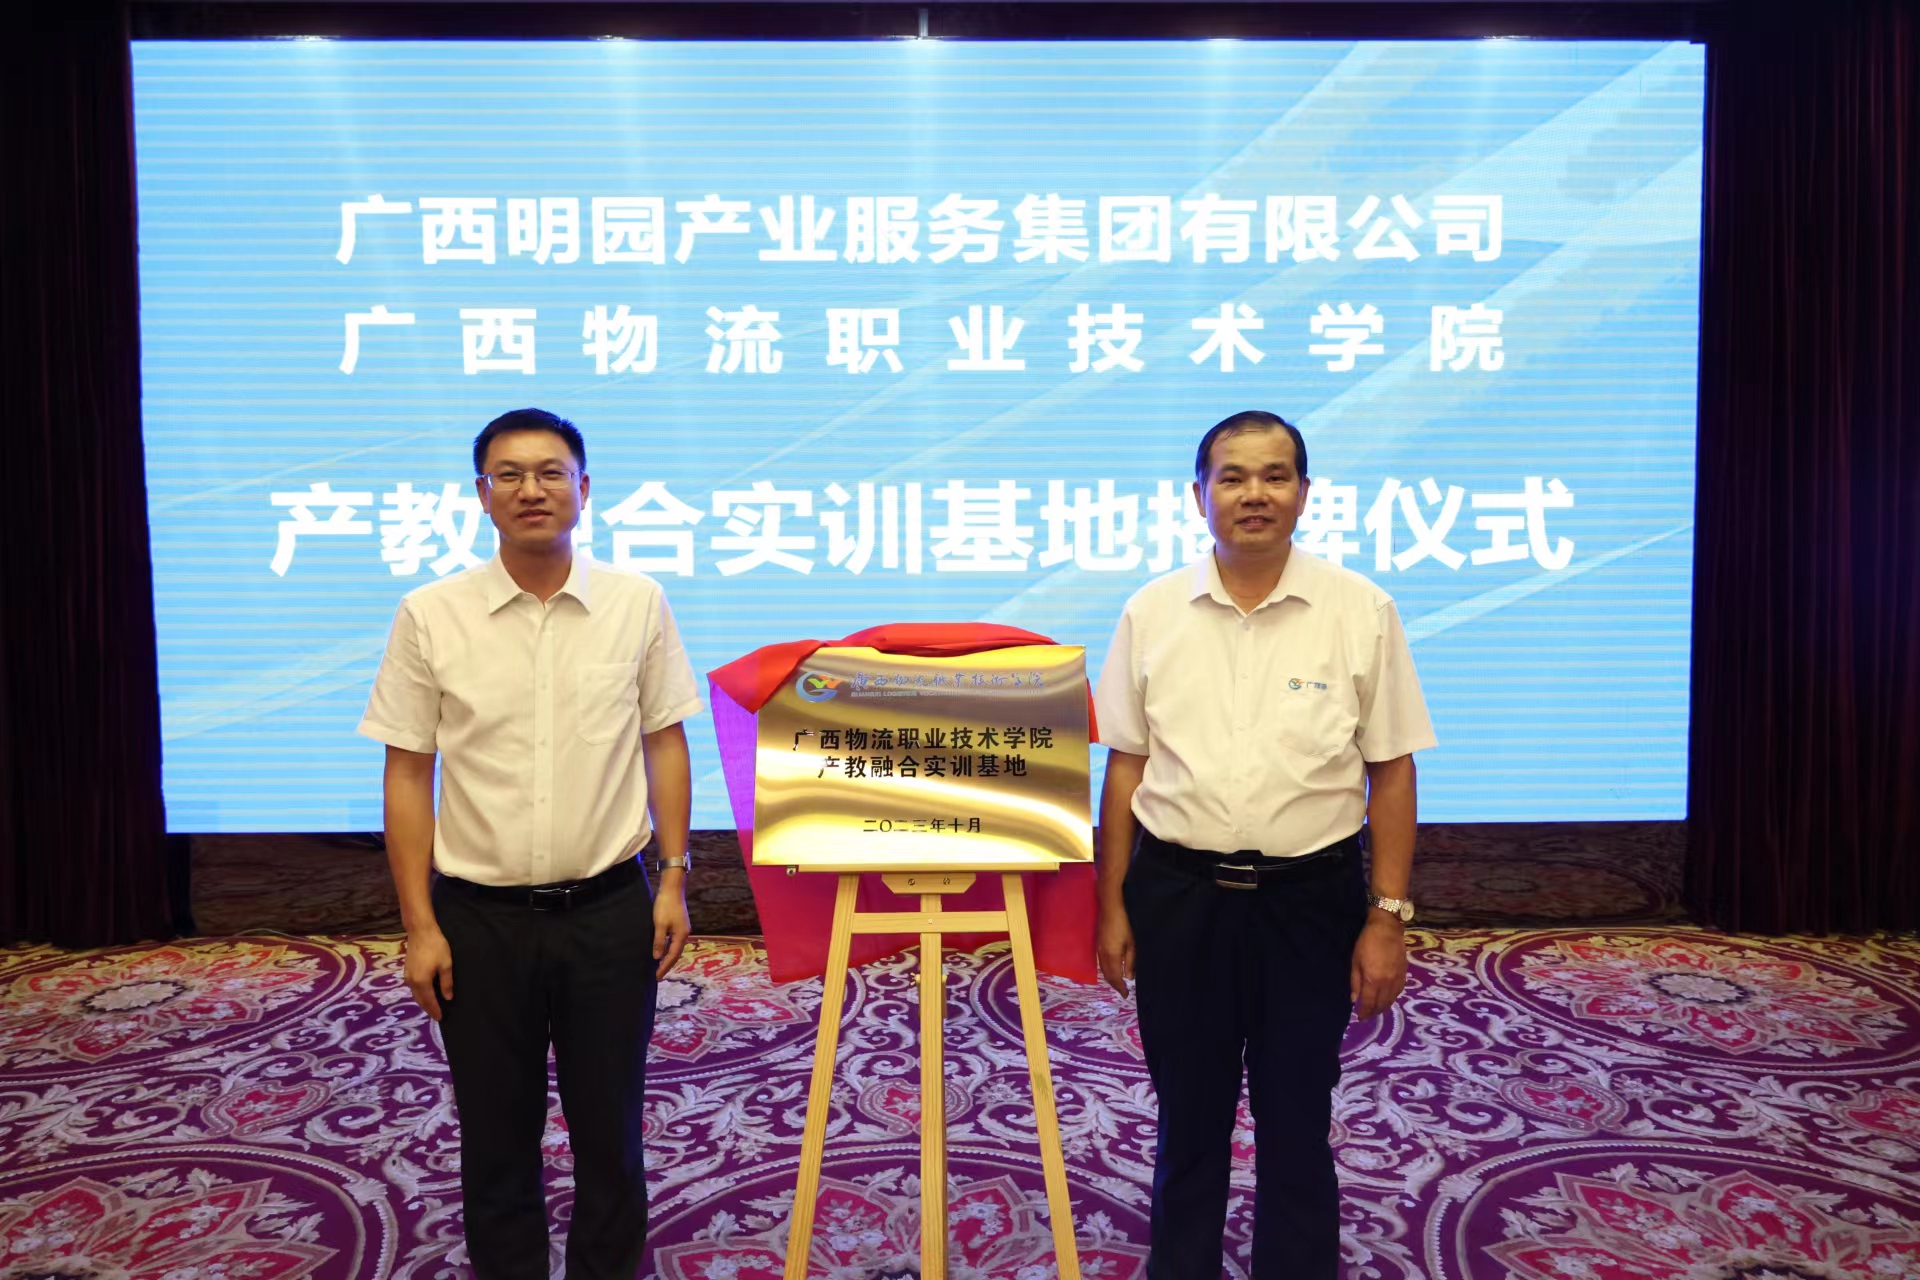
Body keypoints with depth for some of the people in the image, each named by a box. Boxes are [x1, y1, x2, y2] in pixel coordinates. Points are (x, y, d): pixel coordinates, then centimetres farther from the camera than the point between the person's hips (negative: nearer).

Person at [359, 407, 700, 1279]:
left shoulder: (638, 603, -3)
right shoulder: (430, 615, -5)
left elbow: (664, 745, 4)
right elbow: (407, 773, -2)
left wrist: (674, 878, 0)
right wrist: (420, 926, -4)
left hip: (608, 910, 1)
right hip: (481, 916, 0)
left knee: (609, 1126, 13)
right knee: (496, 1133, 14)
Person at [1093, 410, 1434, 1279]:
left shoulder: (1361, 612, -3)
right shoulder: (1152, 612, 1)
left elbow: (1391, 771, -1)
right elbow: (1124, 766, 4)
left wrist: (1388, 916, -4)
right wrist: (1112, 906, 4)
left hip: (1310, 898, -1)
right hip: (1177, 895, 1)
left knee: (1297, 1117, 13)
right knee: (1188, 1111, 15)